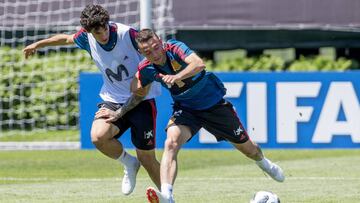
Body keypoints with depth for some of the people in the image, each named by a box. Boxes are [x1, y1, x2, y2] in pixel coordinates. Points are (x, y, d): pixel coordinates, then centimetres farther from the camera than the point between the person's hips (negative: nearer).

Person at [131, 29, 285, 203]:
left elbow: (198, 64, -45)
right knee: (171, 143, -31)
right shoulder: (146, 69, -14)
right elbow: (132, 91, 0)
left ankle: (264, 164, 52)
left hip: (214, 102, -2)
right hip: (185, 109, 2)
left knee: (246, 147, 15)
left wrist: (177, 76, -61)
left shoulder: (174, 48, -27)